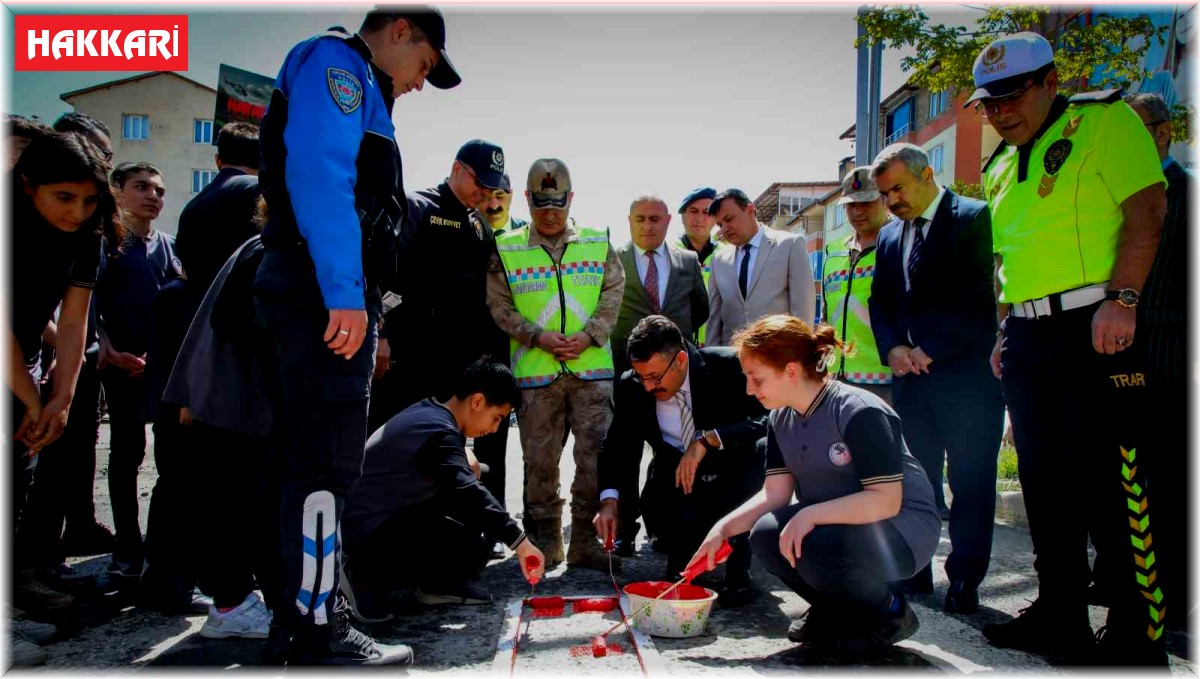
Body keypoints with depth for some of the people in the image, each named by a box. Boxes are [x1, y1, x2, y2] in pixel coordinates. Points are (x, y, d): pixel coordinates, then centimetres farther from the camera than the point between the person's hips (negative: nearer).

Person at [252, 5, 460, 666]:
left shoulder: (357, 89, 29)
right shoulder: (334, 61, -2)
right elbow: (317, 173, -19)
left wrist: (361, 309, 22)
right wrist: (345, 294, -25)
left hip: (329, 299, 11)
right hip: (325, 295, -10)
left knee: (313, 463, 13)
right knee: (326, 465, -9)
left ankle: (301, 619, 23)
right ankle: (317, 634, -2)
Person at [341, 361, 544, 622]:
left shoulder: (428, 411, 7)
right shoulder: (439, 433, -24)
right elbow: (468, 492, -36)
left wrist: (465, 459, 2)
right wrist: (520, 542, -36)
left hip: (386, 512, 10)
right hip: (369, 530, -10)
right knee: (472, 551, -21)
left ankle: (440, 583, 11)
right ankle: (368, 579, -8)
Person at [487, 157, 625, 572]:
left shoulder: (598, 245, 10)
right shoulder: (506, 250, 6)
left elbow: (612, 294, 8)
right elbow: (499, 306, 4)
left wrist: (589, 336, -7)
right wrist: (536, 336, -9)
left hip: (592, 369, 1)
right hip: (535, 371, -1)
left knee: (595, 454, 0)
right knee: (540, 459, 5)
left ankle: (585, 541, 11)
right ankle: (546, 542, 18)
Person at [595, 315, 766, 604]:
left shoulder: (727, 366, -21)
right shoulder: (632, 388, -11)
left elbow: (769, 419, -29)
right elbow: (617, 447, -6)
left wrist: (708, 439, -39)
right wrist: (609, 499, -24)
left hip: (732, 474, -1)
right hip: (678, 478, 2)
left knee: (761, 449, -33)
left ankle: (737, 572, -17)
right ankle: (682, 570, 14)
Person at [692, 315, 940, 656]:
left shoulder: (861, 413, -24)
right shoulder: (782, 419, 1)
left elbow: (886, 500, -27)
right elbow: (774, 493, -1)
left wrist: (809, 515, -32)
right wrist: (723, 528, -14)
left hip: (903, 526, -7)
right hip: (831, 523, 7)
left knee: (818, 550, -33)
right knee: (766, 535, -18)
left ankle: (890, 614, -2)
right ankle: (837, 611, 7)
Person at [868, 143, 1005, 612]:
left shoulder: (974, 217, -4)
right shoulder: (889, 237, 17)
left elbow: (981, 295, -11)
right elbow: (879, 301, 17)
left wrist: (931, 349, -12)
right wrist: (892, 349, -1)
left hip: (966, 375, -6)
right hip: (911, 378, 6)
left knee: (970, 482, 0)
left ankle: (964, 581, 10)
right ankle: (915, 573, 18)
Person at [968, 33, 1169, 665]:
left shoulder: (1104, 120, -1)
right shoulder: (1000, 166, 20)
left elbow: (1147, 208, -12)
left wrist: (1121, 299, -21)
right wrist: (1006, 330, 16)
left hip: (1093, 326, -8)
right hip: (1028, 337, 8)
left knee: (1111, 482, -7)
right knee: (1044, 480, 11)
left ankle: (1138, 635, 6)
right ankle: (1061, 617, 22)